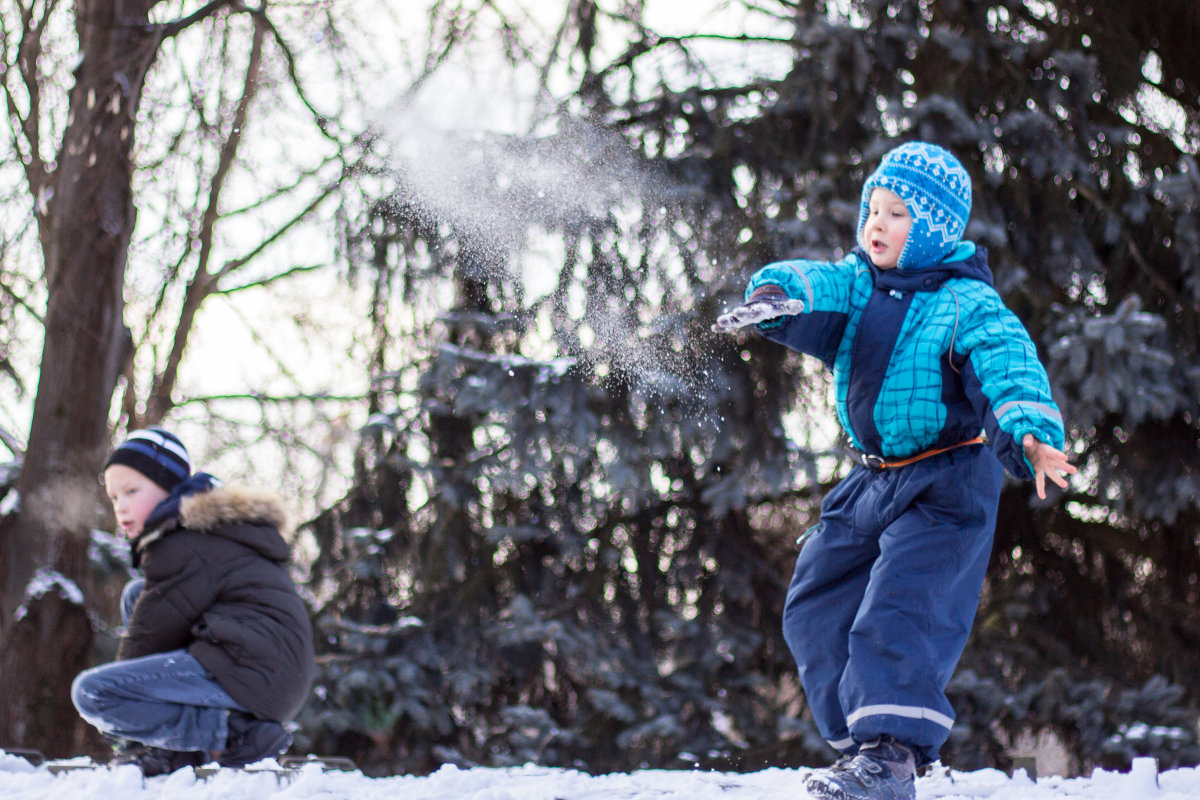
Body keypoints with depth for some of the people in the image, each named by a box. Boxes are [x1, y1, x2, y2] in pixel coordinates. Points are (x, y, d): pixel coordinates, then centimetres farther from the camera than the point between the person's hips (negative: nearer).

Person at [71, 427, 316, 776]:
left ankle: (235, 734, -17)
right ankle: (167, 743, 11)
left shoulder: (182, 548, -7)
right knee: (136, 594, 23)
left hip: (252, 675, -11)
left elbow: (152, 632, -4)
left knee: (88, 692, -16)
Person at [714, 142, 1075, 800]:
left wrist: (1030, 435, -48)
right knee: (816, 605, 10)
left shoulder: (969, 306, -13)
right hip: (874, 481, 8)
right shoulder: (857, 286, 6)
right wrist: (775, 296, -38)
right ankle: (859, 743, 19)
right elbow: (815, 288, -12)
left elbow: (1010, 370, -28)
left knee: (897, 611, -21)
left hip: (947, 487, -8)